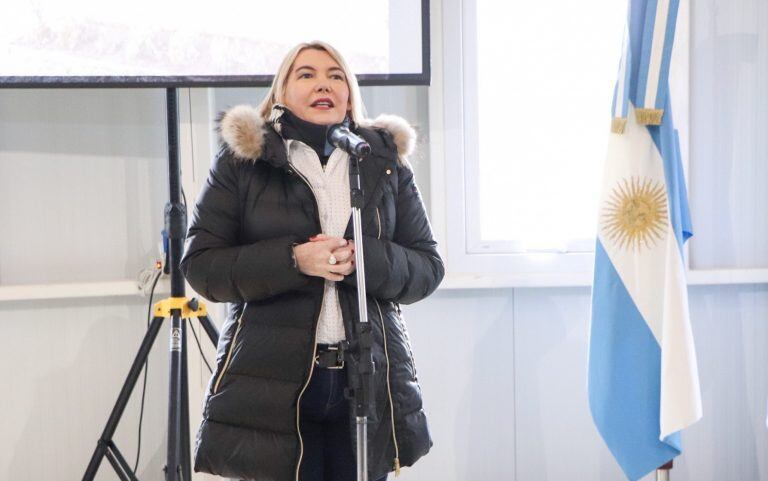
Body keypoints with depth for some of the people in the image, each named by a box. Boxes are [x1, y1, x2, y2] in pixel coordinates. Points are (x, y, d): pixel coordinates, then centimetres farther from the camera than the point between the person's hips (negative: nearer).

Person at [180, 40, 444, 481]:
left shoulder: (388, 162, 9)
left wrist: (364, 259, -14)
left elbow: (429, 268, 6)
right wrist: (292, 260, -16)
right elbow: (199, 264, -1)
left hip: (371, 381, 2)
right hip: (272, 383, -2)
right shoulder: (243, 160, 3)